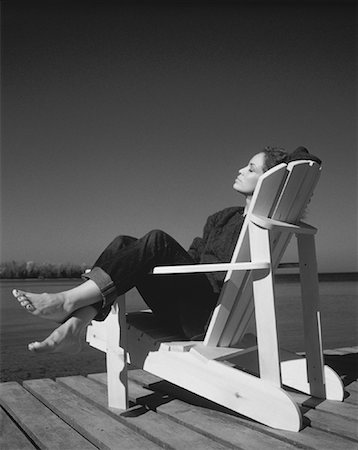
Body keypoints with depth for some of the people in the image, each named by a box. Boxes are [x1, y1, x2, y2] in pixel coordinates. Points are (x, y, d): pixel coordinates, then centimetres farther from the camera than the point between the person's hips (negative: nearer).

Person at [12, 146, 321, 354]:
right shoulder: (223, 218, 20)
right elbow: (193, 258, 18)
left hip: (212, 315, -7)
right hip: (192, 303, 8)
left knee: (157, 242, -25)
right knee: (124, 244, -6)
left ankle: (67, 301, -23)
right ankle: (75, 326, -20)